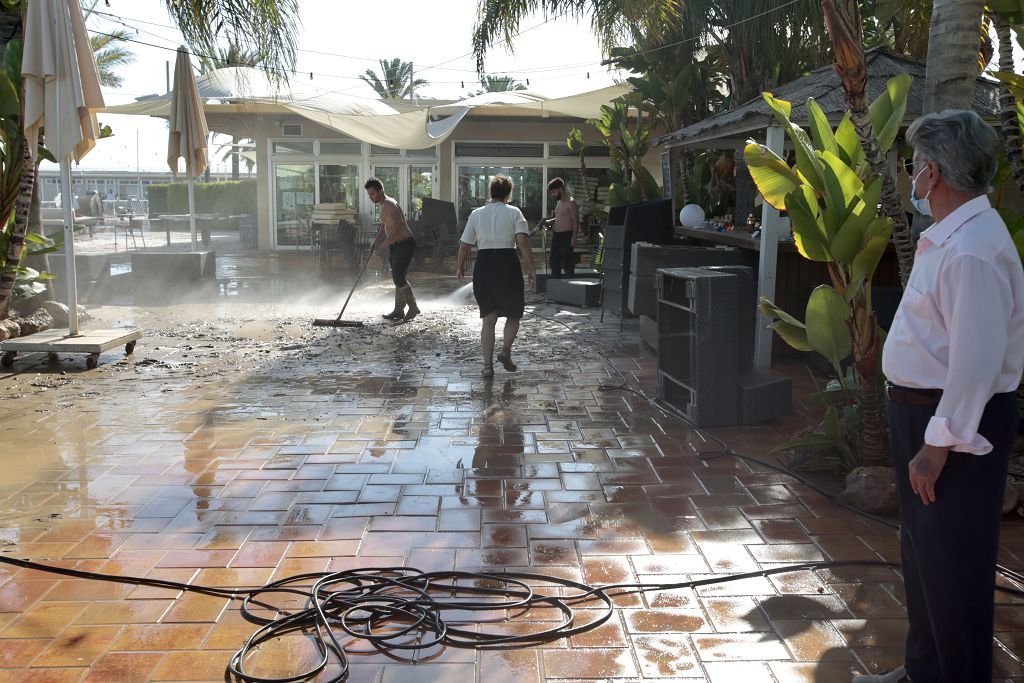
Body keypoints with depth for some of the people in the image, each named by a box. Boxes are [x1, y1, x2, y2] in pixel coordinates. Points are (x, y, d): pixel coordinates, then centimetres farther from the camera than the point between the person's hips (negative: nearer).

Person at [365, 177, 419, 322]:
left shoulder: (389, 204, -15)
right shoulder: (384, 205, 18)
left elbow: (397, 224, -26)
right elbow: (384, 227, 27)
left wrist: (387, 242, -23)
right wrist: (376, 240, 15)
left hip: (405, 244, -11)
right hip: (396, 245, 11)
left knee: (398, 276, -15)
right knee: (398, 277, 11)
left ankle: (413, 307, -6)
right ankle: (399, 311, 17)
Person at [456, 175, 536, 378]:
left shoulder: (476, 213, 8)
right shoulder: (514, 212, 0)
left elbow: (464, 245, 7)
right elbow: (523, 241, -13)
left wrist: (460, 266, 23)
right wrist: (531, 268, -9)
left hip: (483, 264, 3)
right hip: (508, 263, -3)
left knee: (488, 319, 12)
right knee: (514, 314, 15)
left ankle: (488, 365, 9)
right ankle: (505, 351, -6)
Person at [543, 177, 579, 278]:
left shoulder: (570, 202, -11)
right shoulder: (559, 202, 16)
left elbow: (576, 220, -15)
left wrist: (574, 237, -21)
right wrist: (549, 222, 8)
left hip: (566, 236, -9)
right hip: (556, 235, 9)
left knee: (567, 264, -7)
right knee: (554, 264, 12)